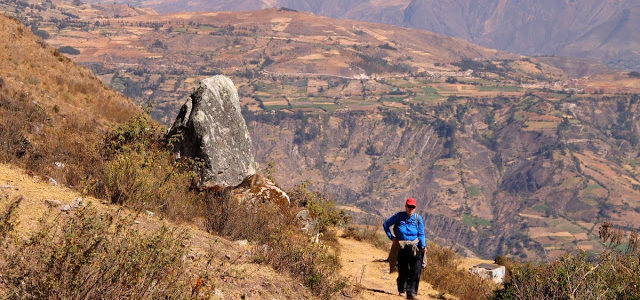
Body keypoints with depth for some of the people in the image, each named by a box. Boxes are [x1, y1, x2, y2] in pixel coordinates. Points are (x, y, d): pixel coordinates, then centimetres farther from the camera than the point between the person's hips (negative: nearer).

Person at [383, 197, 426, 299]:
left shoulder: (418, 218, 3)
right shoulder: (398, 216, 1)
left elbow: (421, 234, 5)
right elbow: (385, 224, 13)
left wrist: (423, 246, -10)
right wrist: (391, 237, 3)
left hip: (414, 248, 0)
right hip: (401, 248, 0)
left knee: (416, 271, -14)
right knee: (403, 271, 3)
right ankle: (401, 290, 28)